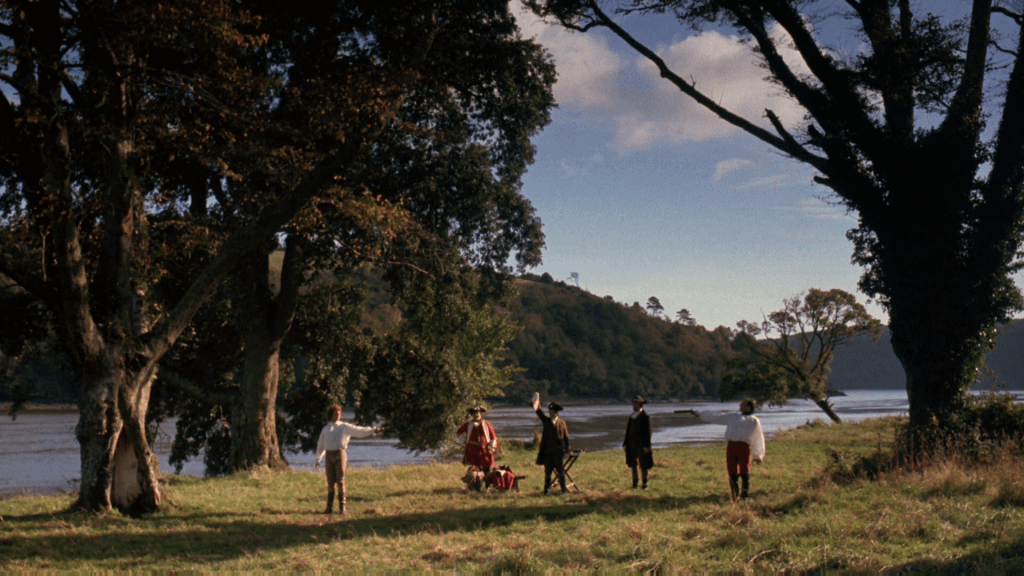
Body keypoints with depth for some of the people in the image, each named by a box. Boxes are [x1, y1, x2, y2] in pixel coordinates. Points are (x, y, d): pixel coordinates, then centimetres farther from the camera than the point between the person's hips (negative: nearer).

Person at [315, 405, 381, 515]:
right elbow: (321, 445, 21)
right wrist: (318, 459, 17)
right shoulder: (325, 429, 15)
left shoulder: (344, 427, 7)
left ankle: (342, 507, 0)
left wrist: (372, 430, -13)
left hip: (340, 454, -3)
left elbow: (358, 430, -1)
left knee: (340, 481, -5)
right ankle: (330, 507, 8)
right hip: (329, 455, 3)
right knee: (330, 482, 3)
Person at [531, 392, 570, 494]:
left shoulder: (562, 423, 2)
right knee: (547, 471, 4)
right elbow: (538, 411, 1)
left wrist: (566, 451, -2)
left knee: (560, 471, 2)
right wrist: (537, 400, -10)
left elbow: (566, 437, 3)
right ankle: (547, 488, 11)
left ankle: (563, 488, 9)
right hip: (547, 451, 2)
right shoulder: (546, 420, 9)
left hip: (559, 451, -2)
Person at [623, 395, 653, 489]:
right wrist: (626, 443, 10)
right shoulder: (632, 416, 11)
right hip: (632, 444, 6)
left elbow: (648, 432, -10)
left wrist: (646, 446, -15)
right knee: (634, 464, 8)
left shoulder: (645, 416, -8)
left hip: (641, 444, -6)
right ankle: (636, 483, 15)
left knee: (643, 465, 0)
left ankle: (645, 483, 9)